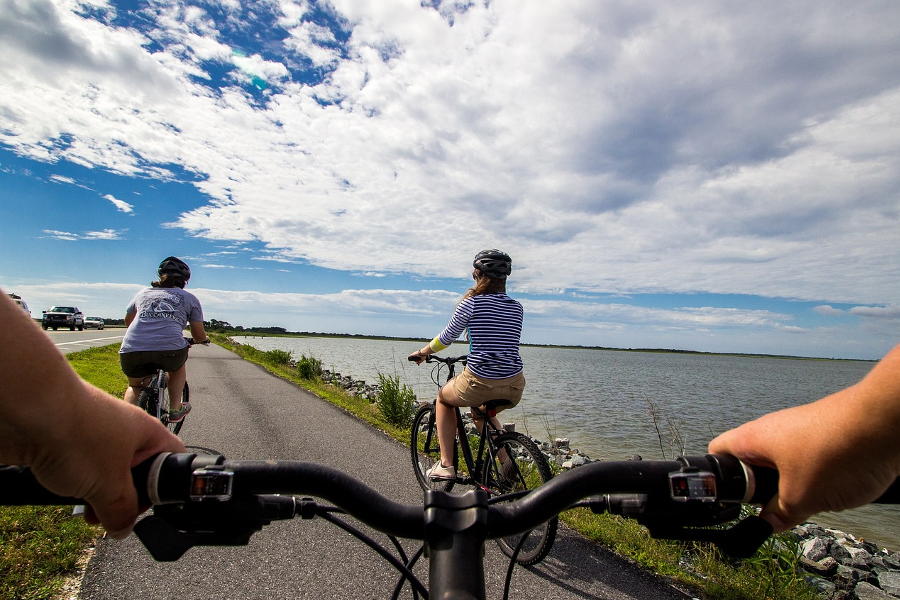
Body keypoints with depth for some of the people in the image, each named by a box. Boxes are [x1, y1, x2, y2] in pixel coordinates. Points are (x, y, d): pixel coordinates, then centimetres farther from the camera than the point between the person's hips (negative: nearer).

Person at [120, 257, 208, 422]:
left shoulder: (143, 293, 26)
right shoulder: (190, 298, 18)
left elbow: (128, 320, 42)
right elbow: (199, 335, 19)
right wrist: (205, 339, 42)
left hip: (132, 349, 3)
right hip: (170, 349, -2)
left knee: (135, 386, 31)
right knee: (178, 368, 33)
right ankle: (175, 410, 25)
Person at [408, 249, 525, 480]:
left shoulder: (472, 302, -5)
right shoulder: (517, 308, 10)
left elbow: (447, 337, 4)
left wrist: (422, 352, 22)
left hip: (480, 383, -5)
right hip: (514, 388, 5)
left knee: (443, 397, 27)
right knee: (481, 411, 37)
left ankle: (446, 464, 21)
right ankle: (506, 461, 20)